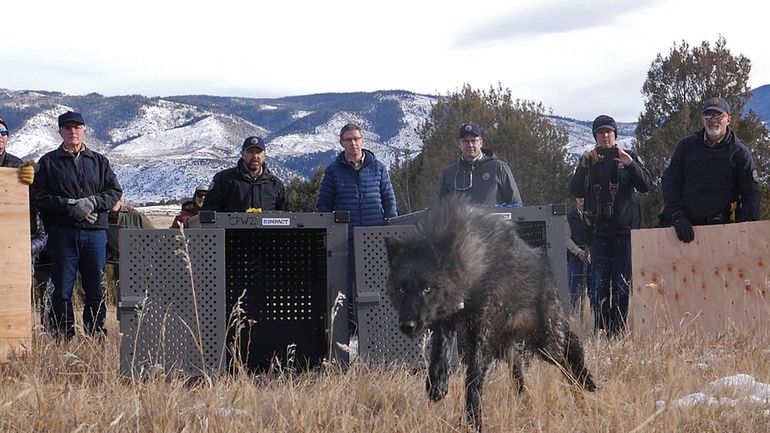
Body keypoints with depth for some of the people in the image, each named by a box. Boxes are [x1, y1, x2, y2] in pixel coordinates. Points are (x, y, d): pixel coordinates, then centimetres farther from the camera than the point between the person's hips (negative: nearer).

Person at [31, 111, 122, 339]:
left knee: (95, 288, 4)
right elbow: (39, 197, 0)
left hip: (95, 232, 2)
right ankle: (64, 335, 3)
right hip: (62, 232, -2)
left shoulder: (99, 161, 15)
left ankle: (96, 334, 11)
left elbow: (115, 191, 9)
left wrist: (92, 202, -10)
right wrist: (70, 206, -13)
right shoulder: (49, 162, 8)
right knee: (62, 288, -2)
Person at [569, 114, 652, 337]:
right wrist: (584, 167, -12)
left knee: (622, 284, -3)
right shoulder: (588, 160, 12)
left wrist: (631, 164, -18)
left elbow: (646, 185, -4)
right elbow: (576, 192, 1)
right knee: (600, 283, -1)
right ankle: (599, 330, 1)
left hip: (625, 229, -1)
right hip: (598, 230, 1)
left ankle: (618, 331, 0)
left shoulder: (629, 157, 7)